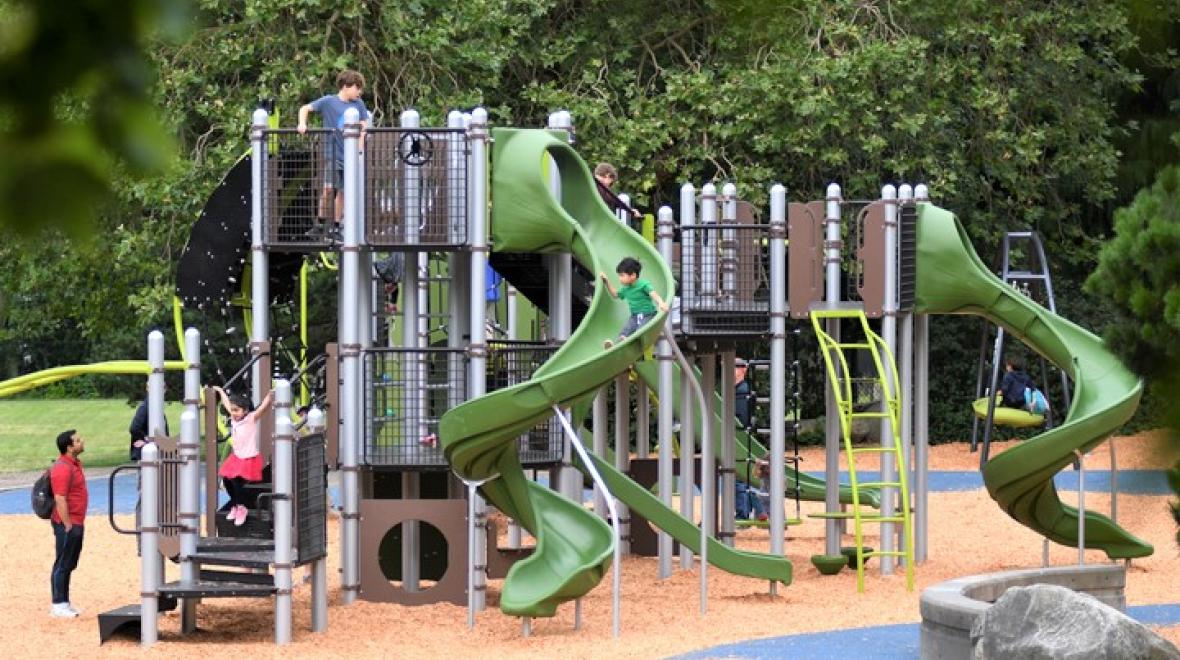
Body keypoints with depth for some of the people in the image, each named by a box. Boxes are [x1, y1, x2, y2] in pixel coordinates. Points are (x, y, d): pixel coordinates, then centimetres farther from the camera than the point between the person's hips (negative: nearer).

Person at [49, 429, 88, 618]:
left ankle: (65, 603, 22)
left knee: (69, 565, 15)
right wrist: (68, 525, -22)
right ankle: (58, 605, 0)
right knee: (62, 565, -4)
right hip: (67, 524, -10)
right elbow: (60, 499, -23)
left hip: (76, 523, 10)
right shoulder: (63, 468, -19)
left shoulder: (74, 464, 12)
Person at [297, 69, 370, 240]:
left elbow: (363, 128, 6)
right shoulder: (329, 101, -4)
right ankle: (321, 223, -1)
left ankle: (335, 228, 16)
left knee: (342, 192, 7)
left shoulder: (358, 104, 5)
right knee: (329, 188, -15)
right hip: (333, 154, -4)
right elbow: (305, 108, -1)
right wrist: (302, 124, -19)